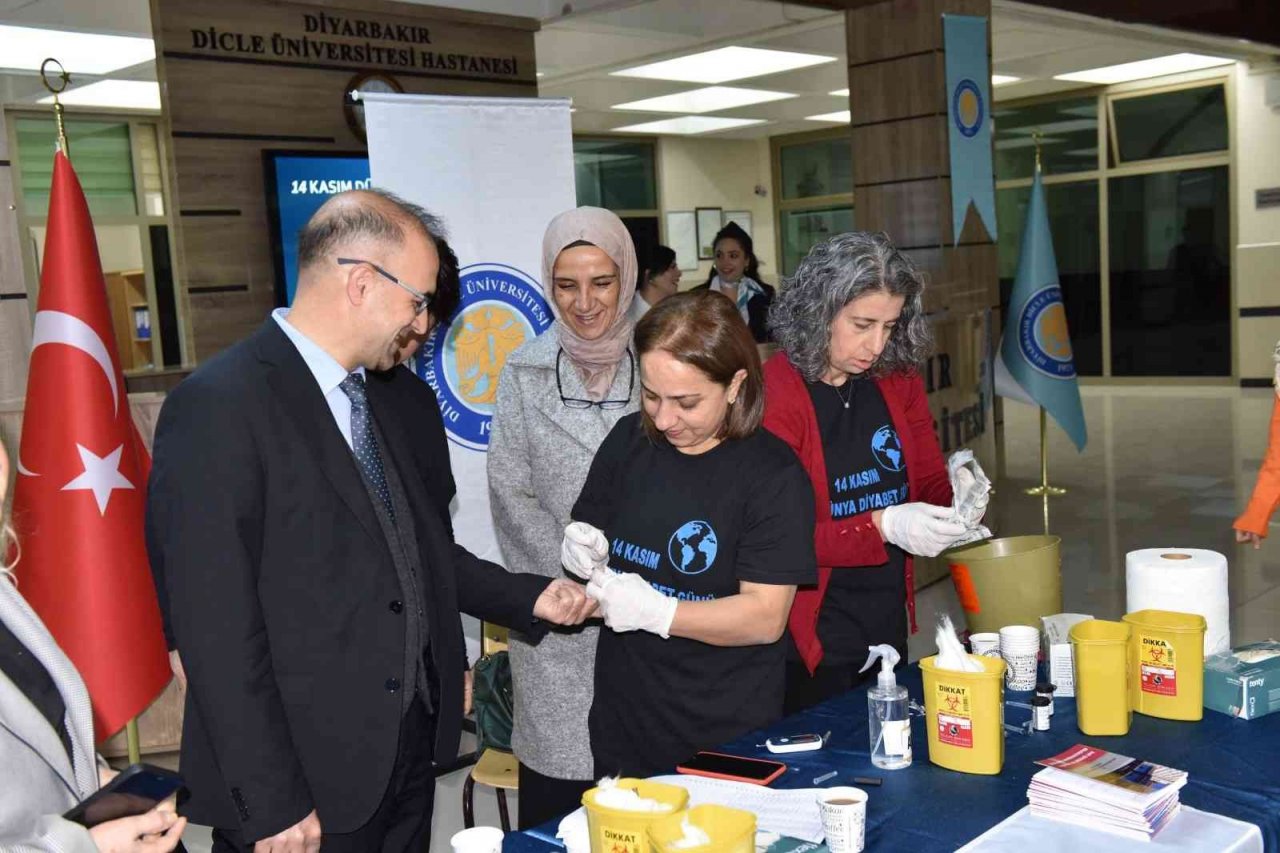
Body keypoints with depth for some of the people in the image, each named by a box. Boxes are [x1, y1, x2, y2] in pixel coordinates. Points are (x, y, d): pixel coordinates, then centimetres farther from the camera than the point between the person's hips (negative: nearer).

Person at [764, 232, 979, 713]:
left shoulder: (898, 379, 2)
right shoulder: (772, 395, -17)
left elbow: (929, 482, 11)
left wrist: (958, 500, -11)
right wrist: (882, 526, -28)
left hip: (889, 628, 6)